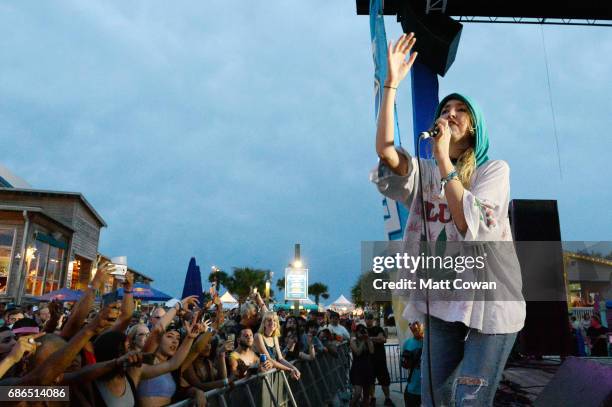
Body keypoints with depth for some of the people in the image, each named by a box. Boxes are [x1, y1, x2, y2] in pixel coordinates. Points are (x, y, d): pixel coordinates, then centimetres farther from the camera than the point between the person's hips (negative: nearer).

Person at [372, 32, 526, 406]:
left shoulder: (495, 169, -4)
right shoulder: (425, 171, 6)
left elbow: (470, 224, -22)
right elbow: (385, 149, -15)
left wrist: (444, 158, -21)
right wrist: (392, 82, -18)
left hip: (489, 302, -4)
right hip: (443, 302, 4)